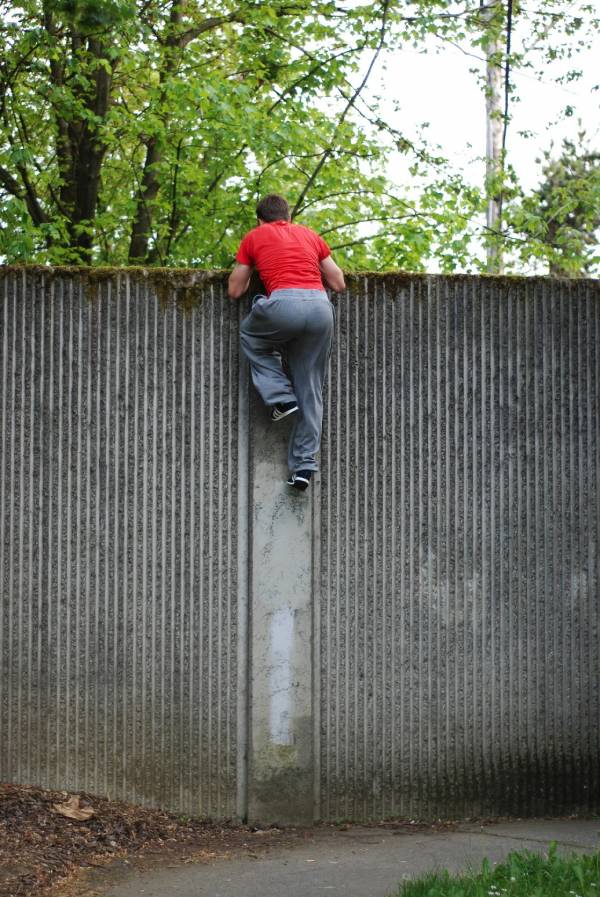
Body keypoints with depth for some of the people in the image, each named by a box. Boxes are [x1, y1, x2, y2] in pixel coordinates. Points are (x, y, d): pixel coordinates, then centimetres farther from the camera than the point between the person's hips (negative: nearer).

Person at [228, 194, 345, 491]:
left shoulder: (254, 237, 18)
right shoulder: (310, 235, 26)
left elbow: (235, 291, 23)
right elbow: (338, 284, 27)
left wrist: (251, 270, 43)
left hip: (285, 303, -3)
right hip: (321, 307, 3)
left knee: (251, 336, 30)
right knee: (311, 392, 11)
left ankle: (281, 398, 13)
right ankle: (304, 465, 7)